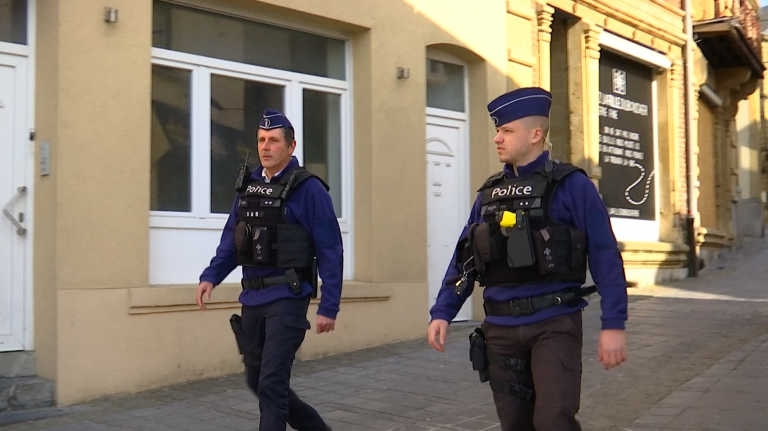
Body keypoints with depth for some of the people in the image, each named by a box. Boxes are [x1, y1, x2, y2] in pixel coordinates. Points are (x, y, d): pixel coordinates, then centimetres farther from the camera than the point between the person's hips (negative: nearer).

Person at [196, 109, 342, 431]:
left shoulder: (308, 188, -9)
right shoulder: (247, 186, 10)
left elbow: (330, 252, -10)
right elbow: (231, 241, 13)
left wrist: (329, 307, -12)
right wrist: (211, 277, -3)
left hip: (287, 299, -7)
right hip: (252, 299, 7)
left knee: (271, 385, -8)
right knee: (257, 381, 16)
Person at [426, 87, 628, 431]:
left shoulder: (570, 185, -4)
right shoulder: (489, 193, 11)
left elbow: (604, 257, -8)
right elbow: (464, 258, 12)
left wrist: (613, 324, -13)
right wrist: (442, 312, 2)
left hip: (553, 325, -5)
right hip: (501, 328, 5)